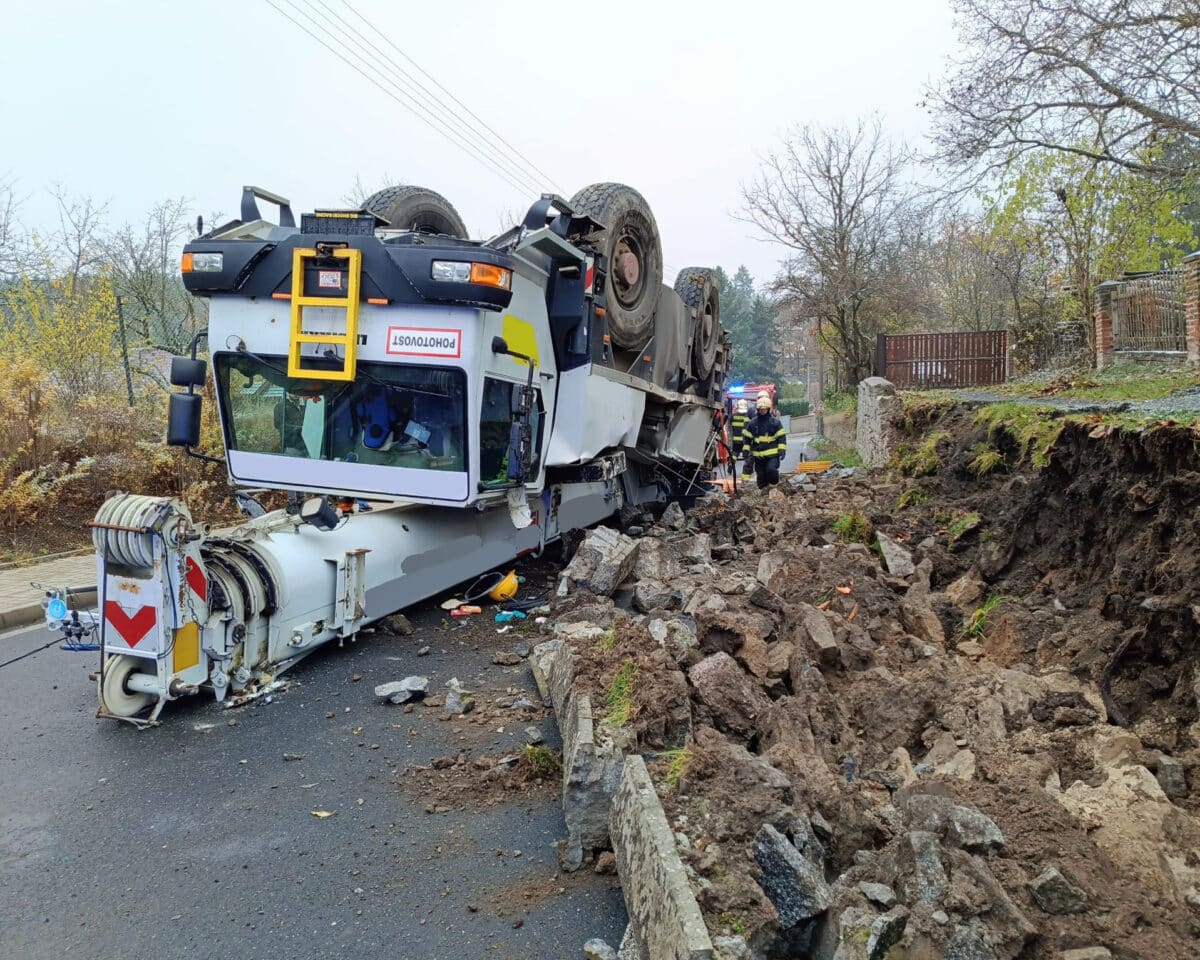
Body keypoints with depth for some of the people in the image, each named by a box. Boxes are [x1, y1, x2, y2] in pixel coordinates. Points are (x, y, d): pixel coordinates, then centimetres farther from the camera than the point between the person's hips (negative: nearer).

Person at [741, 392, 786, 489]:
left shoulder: (775, 421, 1)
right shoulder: (752, 422, 6)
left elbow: (782, 437, 2)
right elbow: (746, 438, 13)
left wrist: (782, 450, -6)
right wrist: (746, 451, 7)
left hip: (772, 454, -3)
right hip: (758, 454, 3)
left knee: (771, 470, -21)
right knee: (761, 475, 7)